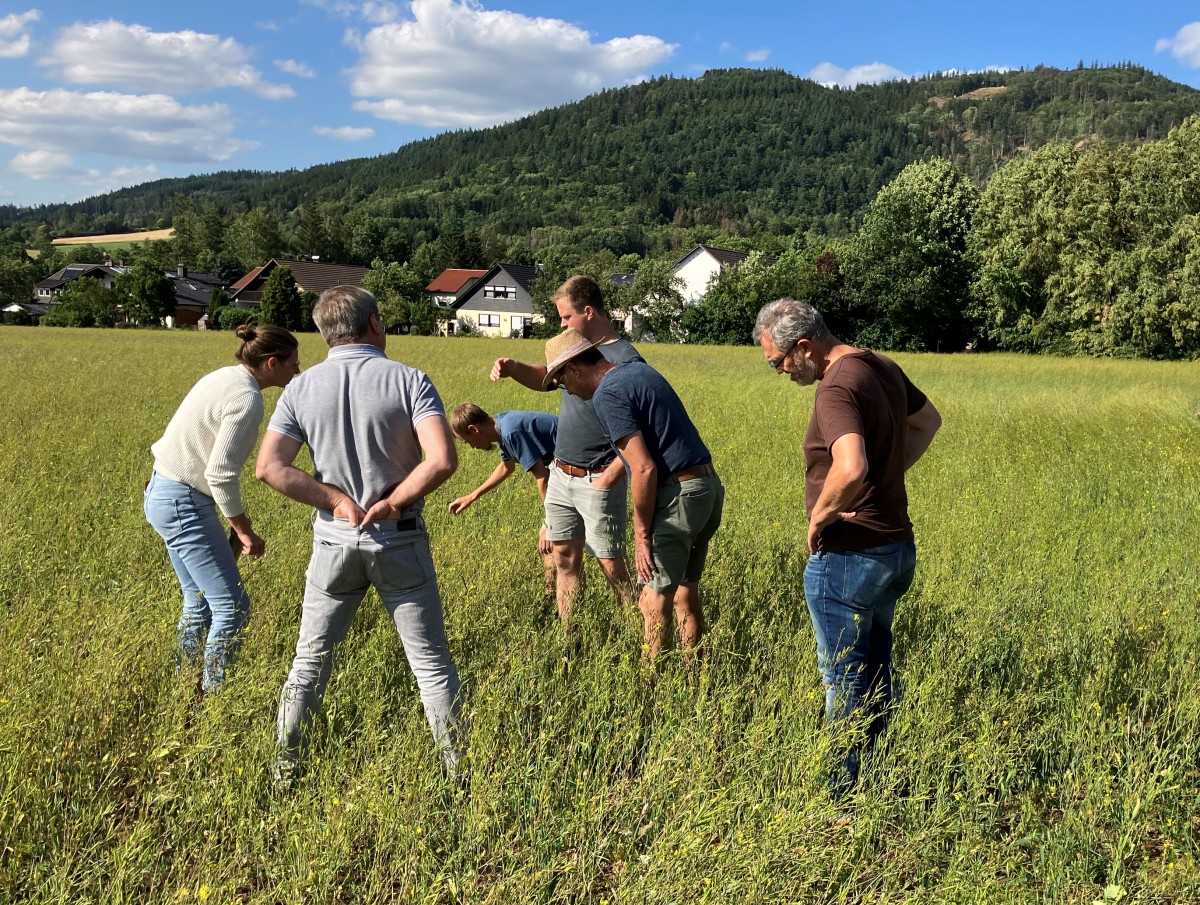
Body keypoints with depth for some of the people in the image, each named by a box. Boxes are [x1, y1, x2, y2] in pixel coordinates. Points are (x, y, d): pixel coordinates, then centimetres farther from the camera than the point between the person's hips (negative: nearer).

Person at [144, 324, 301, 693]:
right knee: (233, 607, -5)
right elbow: (221, 473, -24)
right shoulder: (247, 399, -20)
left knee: (199, 601, 19)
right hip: (183, 503, -10)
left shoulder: (227, 376, 8)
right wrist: (244, 531, -13)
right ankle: (211, 694, 4)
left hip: (164, 493, 10)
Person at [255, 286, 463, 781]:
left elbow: (269, 467, -10)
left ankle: (285, 772, 27)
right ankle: (458, 767, 20)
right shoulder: (409, 381, -11)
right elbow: (442, 460, -23)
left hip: (334, 540, 2)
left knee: (310, 661, 17)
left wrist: (336, 500, -7)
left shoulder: (301, 388, -2)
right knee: (431, 662, 11)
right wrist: (393, 502, -11)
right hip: (400, 542, -2)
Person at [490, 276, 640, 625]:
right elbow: (545, 379, 26)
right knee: (565, 558, 12)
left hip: (596, 481, -8)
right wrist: (513, 368, 5)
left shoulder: (625, 360, -16)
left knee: (611, 564, -1)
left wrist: (608, 479, -21)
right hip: (561, 475, 8)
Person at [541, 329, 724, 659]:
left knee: (654, 602, -2)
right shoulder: (639, 368, 15)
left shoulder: (607, 395, -12)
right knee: (686, 593, 17)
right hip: (709, 485, 9)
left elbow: (644, 469, -19)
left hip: (679, 493, -9)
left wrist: (642, 533, -12)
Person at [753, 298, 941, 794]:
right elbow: (928, 421, 24)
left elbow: (850, 468, -39)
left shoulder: (837, 388, -22)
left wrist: (820, 515, -22)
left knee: (843, 680, 4)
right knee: (875, 672, 21)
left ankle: (842, 793, 18)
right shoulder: (883, 366, 7)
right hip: (897, 548, 10)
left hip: (847, 557, -10)